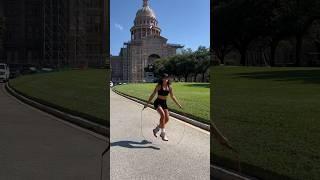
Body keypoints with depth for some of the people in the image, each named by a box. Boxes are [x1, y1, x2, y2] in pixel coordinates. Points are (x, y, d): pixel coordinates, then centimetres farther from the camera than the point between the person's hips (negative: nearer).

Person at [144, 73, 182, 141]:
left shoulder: (169, 87, 3)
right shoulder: (159, 86, -8)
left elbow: (172, 96, 14)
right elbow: (153, 95, -5)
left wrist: (178, 104, 15)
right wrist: (147, 103, -8)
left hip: (164, 103, 6)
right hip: (158, 102, -5)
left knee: (167, 119, 1)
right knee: (163, 115, -27)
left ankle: (156, 130, 24)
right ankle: (163, 133, -18)